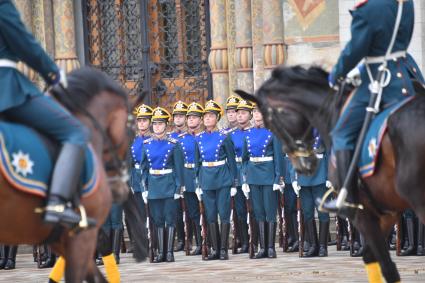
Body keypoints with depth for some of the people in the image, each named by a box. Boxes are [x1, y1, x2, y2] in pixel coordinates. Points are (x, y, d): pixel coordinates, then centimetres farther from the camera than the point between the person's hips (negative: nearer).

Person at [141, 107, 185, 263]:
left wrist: (178, 188, -7)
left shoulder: (173, 144, -3)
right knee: (158, 220, 5)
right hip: (153, 186, 3)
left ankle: (169, 252, 3)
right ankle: (161, 252, 9)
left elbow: (179, 167, -3)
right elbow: (143, 168, 9)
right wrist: (144, 188, 4)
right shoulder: (146, 144, 6)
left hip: (169, 185, -3)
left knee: (170, 219, -2)